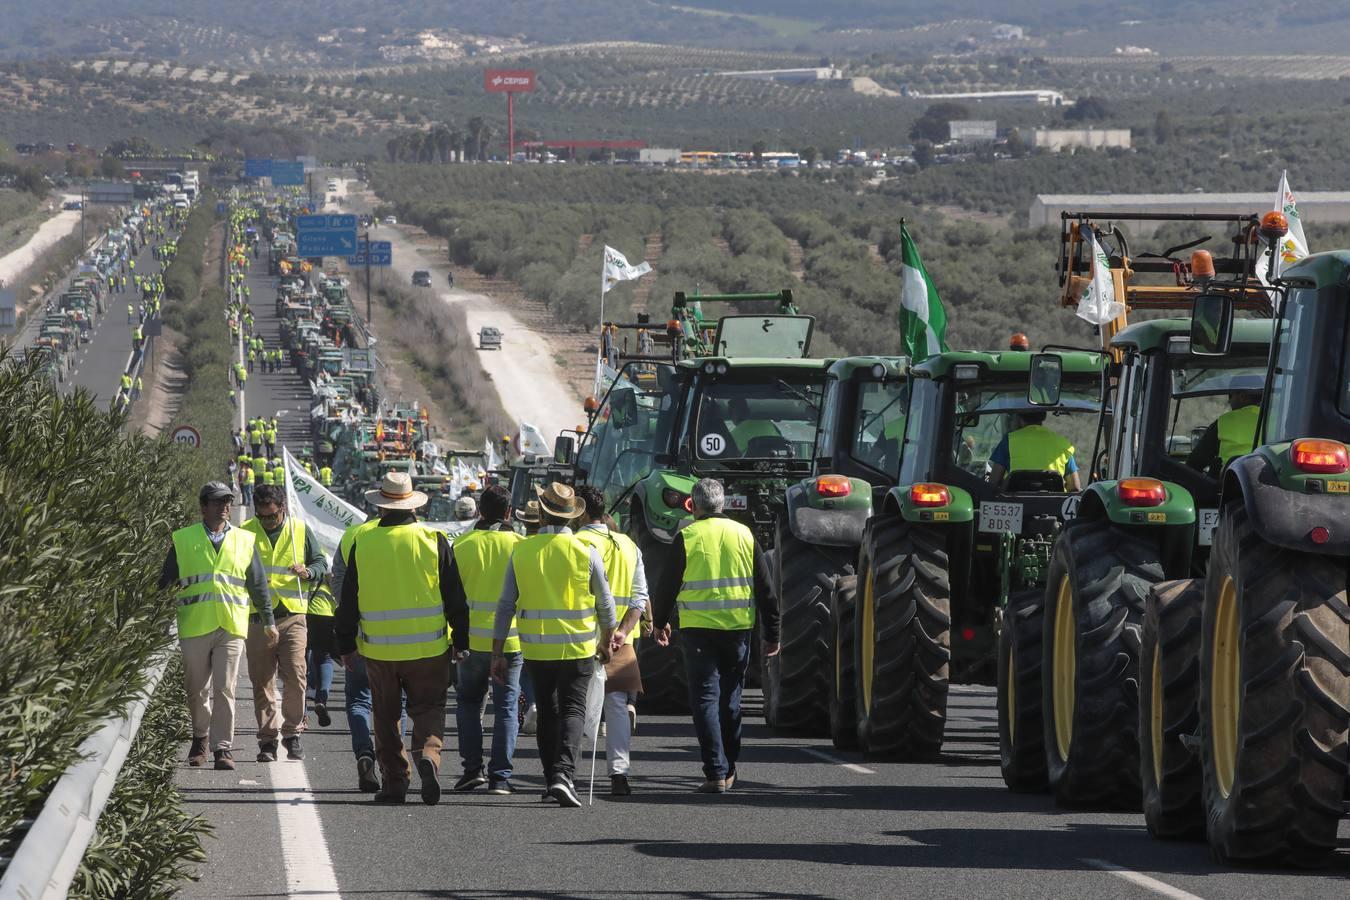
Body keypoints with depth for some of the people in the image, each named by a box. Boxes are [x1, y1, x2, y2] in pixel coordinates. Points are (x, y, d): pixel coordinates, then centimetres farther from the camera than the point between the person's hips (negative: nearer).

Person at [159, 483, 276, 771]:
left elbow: (258, 585, 16)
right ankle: (200, 738, 27)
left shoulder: (244, 541, 11)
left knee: (224, 690, -7)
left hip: (231, 628, 0)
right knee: (197, 690, 7)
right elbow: (164, 582, 10)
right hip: (194, 626, 0)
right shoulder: (183, 540, 6)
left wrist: (268, 621, 16)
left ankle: (223, 747, -5)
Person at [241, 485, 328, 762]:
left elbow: (321, 563, 13)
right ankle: (267, 740, 7)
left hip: (292, 617, -1)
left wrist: (308, 571, -9)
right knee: (262, 682, 2)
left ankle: (292, 734, 5)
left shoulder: (301, 531, 6)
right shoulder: (245, 532, 6)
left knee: (295, 677, -9)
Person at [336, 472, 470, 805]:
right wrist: (461, 641, 8)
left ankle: (394, 780, 10)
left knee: (386, 717, 12)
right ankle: (427, 753, -20)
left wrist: (346, 644, 13)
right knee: (428, 709, 7)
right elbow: (454, 597, -1)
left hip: (378, 649, 1)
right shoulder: (433, 541, -4)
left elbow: (349, 599, 4)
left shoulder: (363, 543, -2)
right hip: (429, 649, -1)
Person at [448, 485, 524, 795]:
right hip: (511, 640, 0)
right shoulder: (521, 546, -4)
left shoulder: (461, 546, -3)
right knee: (506, 706, 5)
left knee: (468, 701, 16)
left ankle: (472, 767, 6)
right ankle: (500, 776, 0)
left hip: (473, 638, 0)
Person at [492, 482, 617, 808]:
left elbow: (505, 606, -1)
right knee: (573, 710, 1)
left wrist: (497, 655, 5)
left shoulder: (521, 552, -2)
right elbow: (605, 603, 2)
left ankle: (553, 779, 19)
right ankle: (563, 773, -18)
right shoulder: (586, 552, -6)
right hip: (577, 647, -2)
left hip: (536, 650, 2)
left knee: (547, 714, 15)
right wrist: (606, 641, 20)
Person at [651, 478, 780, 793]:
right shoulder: (744, 535, 6)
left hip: (699, 629, -3)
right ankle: (729, 770, 25)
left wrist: (659, 622, 19)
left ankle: (716, 773, -11)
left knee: (705, 699, -1)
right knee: (730, 699, 16)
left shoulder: (687, 537, -3)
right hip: (738, 627, 3)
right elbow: (765, 589, 8)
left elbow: (667, 585, 2)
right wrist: (771, 634, 15)